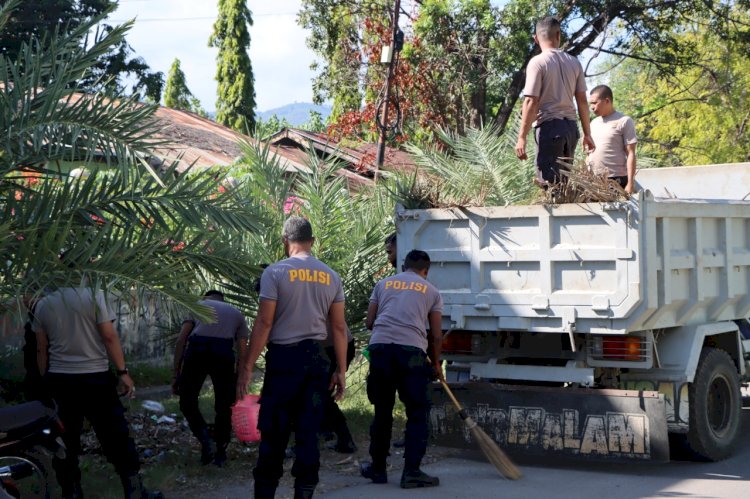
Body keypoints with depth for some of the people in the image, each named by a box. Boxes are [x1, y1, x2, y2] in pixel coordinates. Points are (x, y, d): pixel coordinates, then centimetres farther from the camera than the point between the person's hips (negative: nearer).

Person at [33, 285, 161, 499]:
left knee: (65, 440, 10)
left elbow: (41, 349, 6)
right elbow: (109, 337, -12)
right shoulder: (94, 296, -8)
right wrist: (123, 372, -8)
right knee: (116, 437, 4)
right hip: (94, 378, -3)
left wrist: (46, 380, 13)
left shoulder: (43, 305, 4)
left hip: (58, 380, 3)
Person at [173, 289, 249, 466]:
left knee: (187, 402, 15)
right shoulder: (236, 313, 31)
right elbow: (242, 352, 22)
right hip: (224, 353, 1)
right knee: (224, 406, 16)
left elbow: (180, 341, 14)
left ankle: (206, 440, -1)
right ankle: (220, 454, 20)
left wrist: (176, 375, 14)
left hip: (197, 350, -1)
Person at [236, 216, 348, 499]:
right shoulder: (331, 277, 7)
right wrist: (341, 370, 12)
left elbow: (264, 323, -9)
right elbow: (339, 327, 7)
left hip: (284, 358, -4)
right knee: (309, 433, 7)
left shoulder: (275, 272, -5)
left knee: (274, 432, 2)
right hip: (316, 358, 4)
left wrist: (247, 366, -5)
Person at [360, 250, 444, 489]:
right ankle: (411, 471, 2)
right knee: (417, 413, 7)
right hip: (412, 350, -2)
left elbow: (369, 323, 18)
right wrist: (436, 364, 29)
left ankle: (378, 468, 23)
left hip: (380, 346, 3)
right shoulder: (431, 291, 16)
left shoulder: (383, 284, 20)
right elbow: (436, 336, 14)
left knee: (382, 411, 15)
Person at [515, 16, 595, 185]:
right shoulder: (574, 62, 9)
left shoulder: (537, 62, -7)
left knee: (549, 181, -5)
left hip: (549, 126, -6)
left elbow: (531, 102, -12)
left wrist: (522, 137, -10)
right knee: (565, 180, 13)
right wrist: (587, 134, 18)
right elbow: (582, 101, 11)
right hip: (570, 126, 6)